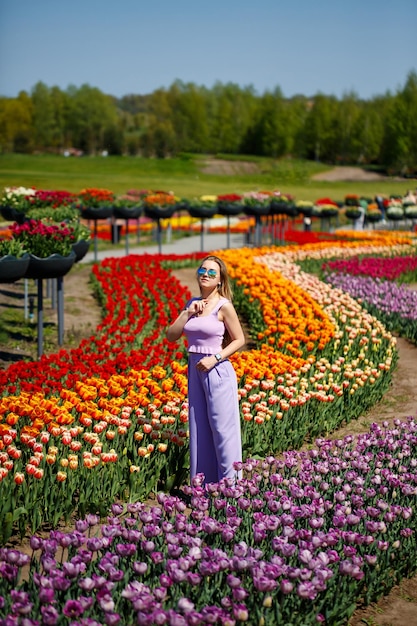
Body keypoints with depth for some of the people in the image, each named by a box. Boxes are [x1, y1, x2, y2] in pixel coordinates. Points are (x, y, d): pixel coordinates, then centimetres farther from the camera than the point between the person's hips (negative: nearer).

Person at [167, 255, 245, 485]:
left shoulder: (224, 306, -8)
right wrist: (187, 313, -6)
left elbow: (239, 340, -4)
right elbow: (171, 336, 6)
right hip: (195, 370, 6)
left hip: (218, 371, -6)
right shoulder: (192, 303, 9)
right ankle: (204, 485, 19)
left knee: (222, 428, -2)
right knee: (199, 429, 10)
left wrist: (215, 358, -15)